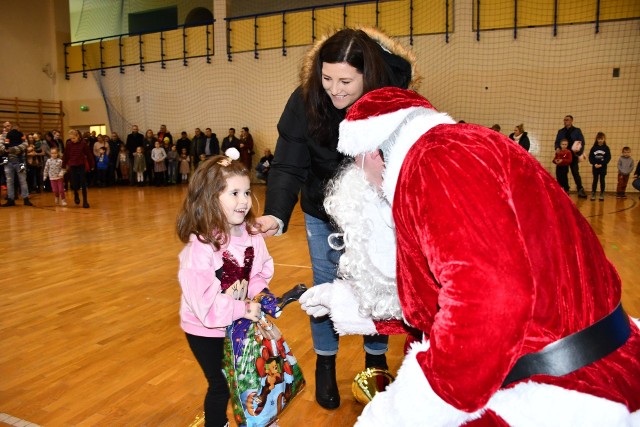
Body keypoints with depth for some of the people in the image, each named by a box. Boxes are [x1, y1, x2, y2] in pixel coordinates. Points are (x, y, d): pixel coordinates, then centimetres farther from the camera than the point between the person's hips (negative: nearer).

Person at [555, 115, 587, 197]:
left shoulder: (577, 130, 6)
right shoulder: (561, 131, 14)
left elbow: (582, 142, 1)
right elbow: (557, 142, 13)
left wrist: (579, 153, -12)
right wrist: (557, 148, -9)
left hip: (573, 155, -3)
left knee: (575, 173, -5)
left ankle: (580, 190, -2)